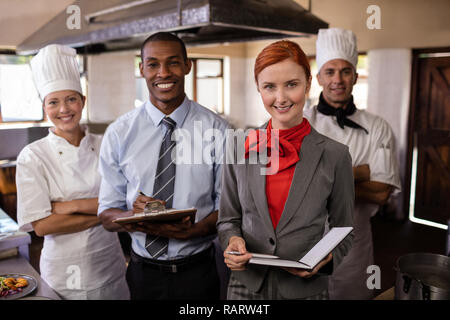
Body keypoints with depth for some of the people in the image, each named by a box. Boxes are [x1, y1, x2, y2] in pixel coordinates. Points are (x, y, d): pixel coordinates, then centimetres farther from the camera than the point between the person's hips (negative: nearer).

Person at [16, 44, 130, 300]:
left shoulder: (105, 147, -2)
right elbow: (41, 225, -15)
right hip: (63, 275, -2)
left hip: (110, 269, 3)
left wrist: (72, 205, -17)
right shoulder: (33, 156, -9)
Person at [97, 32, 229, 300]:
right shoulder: (119, 134, -4)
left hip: (198, 272, -1)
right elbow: (107, 214, -2)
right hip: (143, 271, 2)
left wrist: (191, 230, -23)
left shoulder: (217, 130, -8)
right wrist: (132, 216, -24)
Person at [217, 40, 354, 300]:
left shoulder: (334, 156, -9)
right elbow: (228, 219, 5)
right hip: (246, 286, 2)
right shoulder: (239, 149, -4)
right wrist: (233, 241, -14)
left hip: (307, 288, -1)